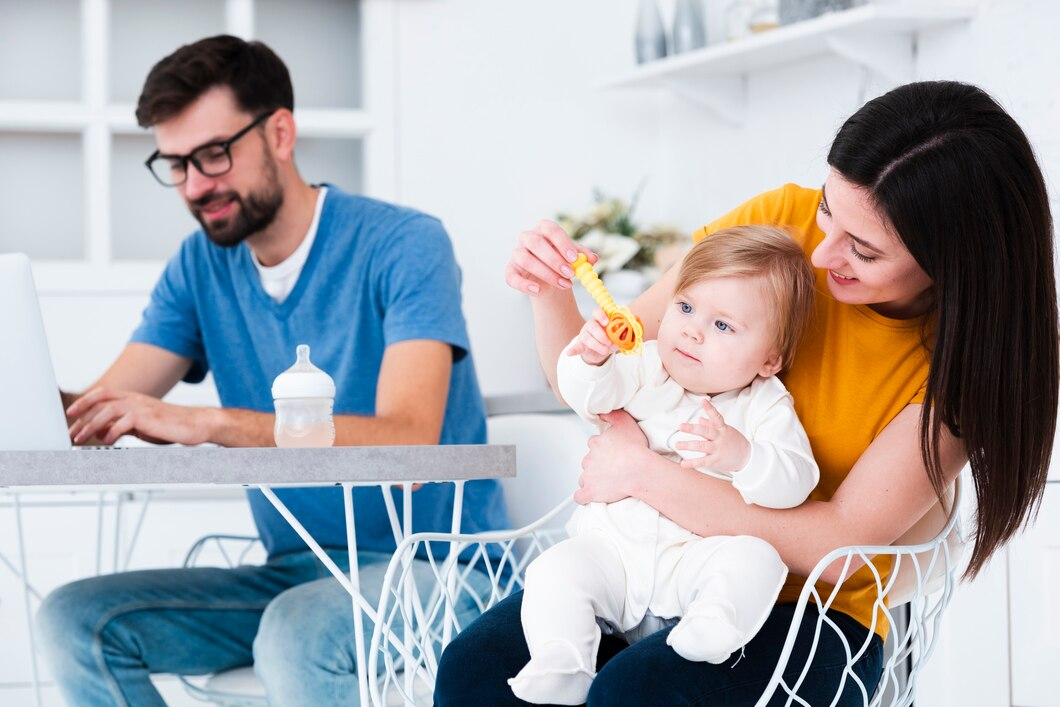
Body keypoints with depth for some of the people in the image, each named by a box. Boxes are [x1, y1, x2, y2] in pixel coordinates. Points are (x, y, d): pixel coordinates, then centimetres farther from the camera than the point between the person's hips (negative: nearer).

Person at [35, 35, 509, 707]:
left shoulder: (403, 245, -12)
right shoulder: (200, 266, 8)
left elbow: (407, 446, -26)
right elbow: (100, 414, 1)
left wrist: (205, 422, -35)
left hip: (439, 571, -7)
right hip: (294, 572, 7)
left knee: (296, 631, -38)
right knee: (74, 618, -12)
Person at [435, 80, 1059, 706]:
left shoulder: (972, 343, -13)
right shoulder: (779, 221, -5)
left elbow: (838, 545, -20)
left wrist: (640, 469, -18)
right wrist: (550, 291, -17)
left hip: (811, 612, -3)